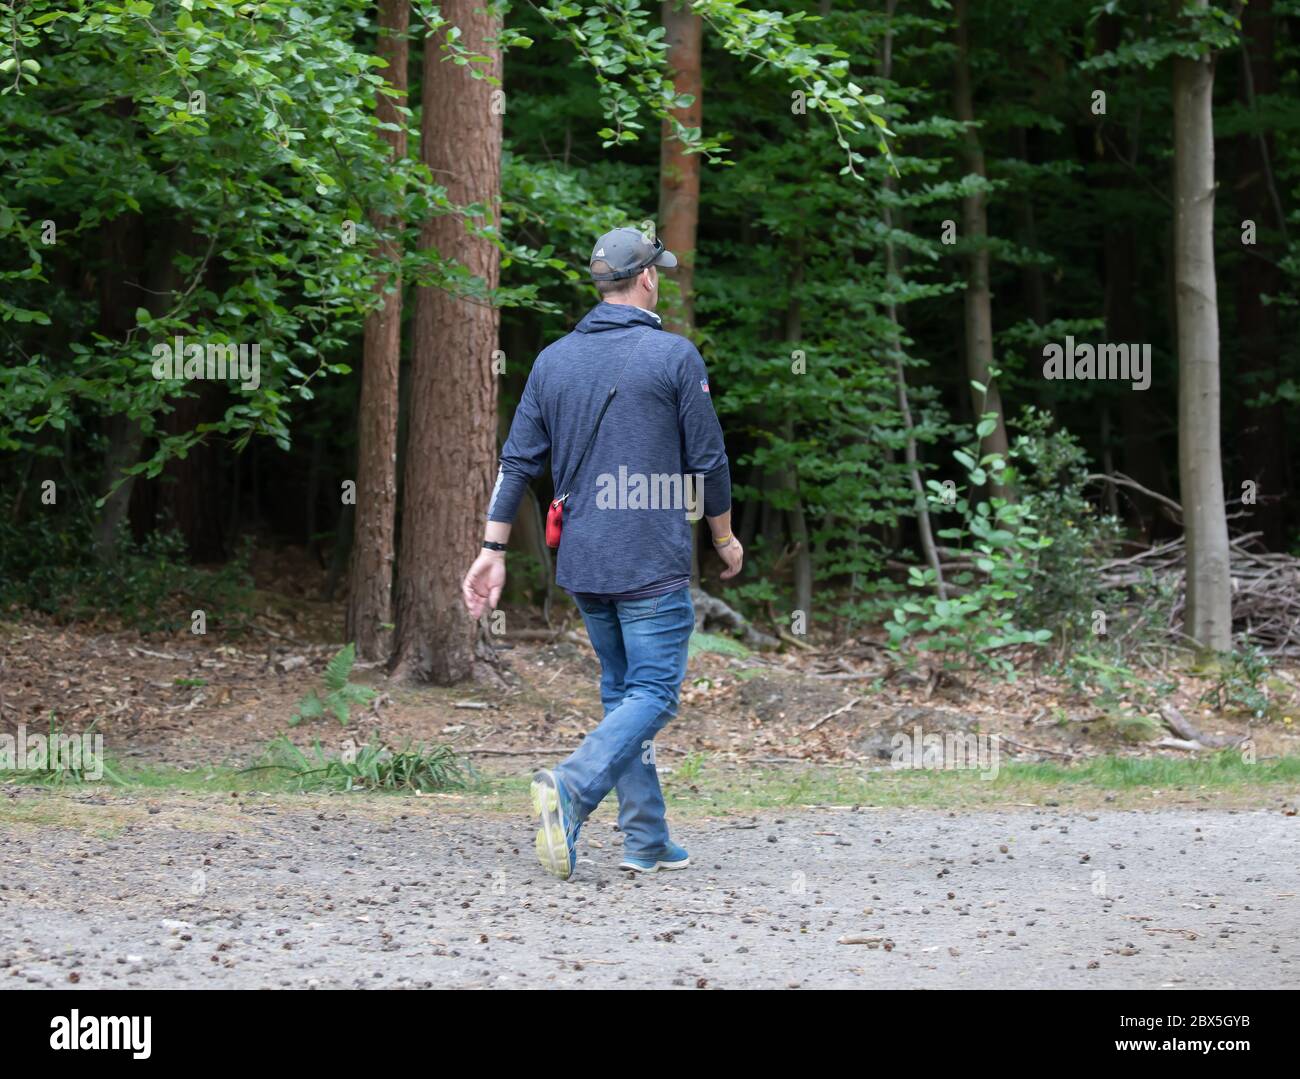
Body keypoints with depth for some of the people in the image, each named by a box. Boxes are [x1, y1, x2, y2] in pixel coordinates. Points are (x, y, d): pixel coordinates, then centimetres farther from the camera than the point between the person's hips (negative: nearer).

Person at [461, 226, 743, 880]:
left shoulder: (553, 360, 8)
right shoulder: (673, 355, -6)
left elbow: (518, 461, 5)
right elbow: (707, 459, -3)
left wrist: (493, 549, 8)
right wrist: (724, 538, 11)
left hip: (581, 563, 6)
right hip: (652, 563, -6)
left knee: (621, 691, 14)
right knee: (653, 693, -4)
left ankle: (646, 843, 13)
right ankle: (569, 789, -27)